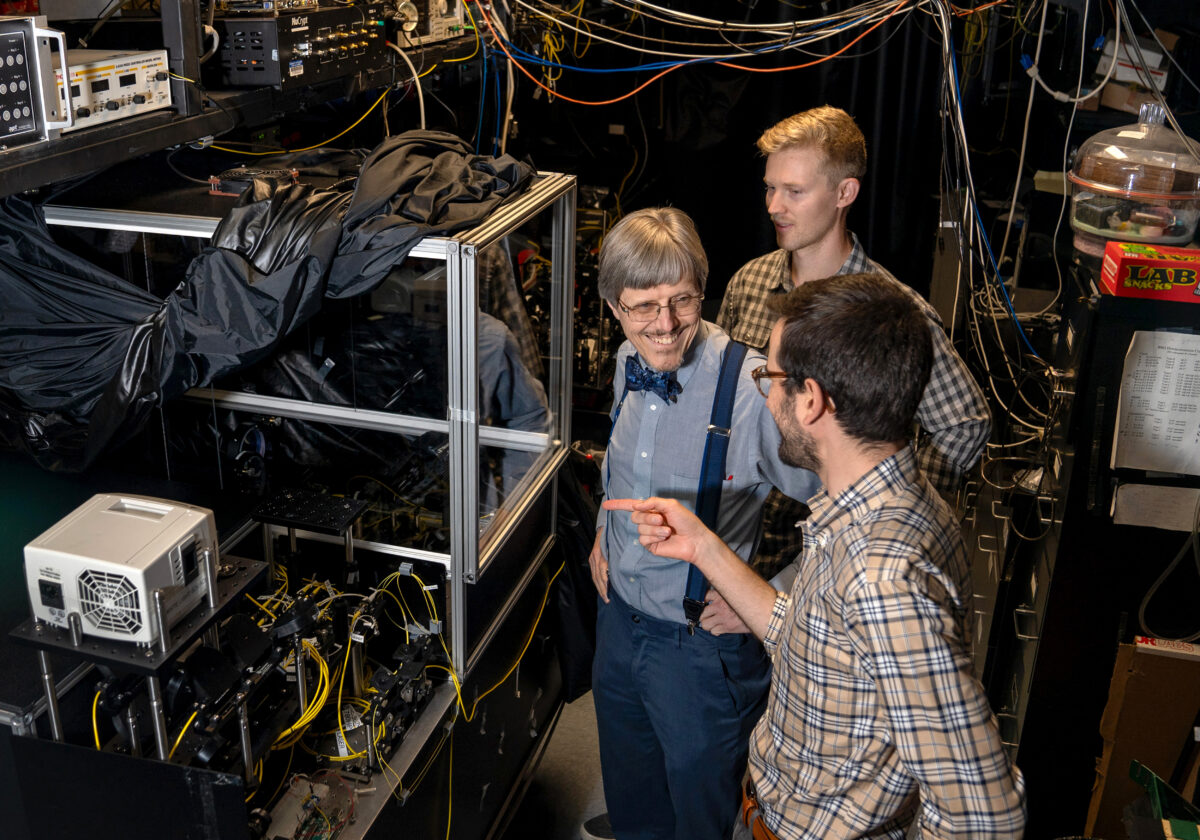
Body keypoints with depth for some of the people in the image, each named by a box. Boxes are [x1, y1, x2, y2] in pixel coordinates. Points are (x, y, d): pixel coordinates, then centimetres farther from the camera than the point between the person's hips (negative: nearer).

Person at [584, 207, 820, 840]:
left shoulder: (754, 390, -31)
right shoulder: (630, 361, -6)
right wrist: (604, 534, 9)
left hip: (702, 642, -7)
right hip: (621, 607, 7)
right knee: (624, 750, 32)